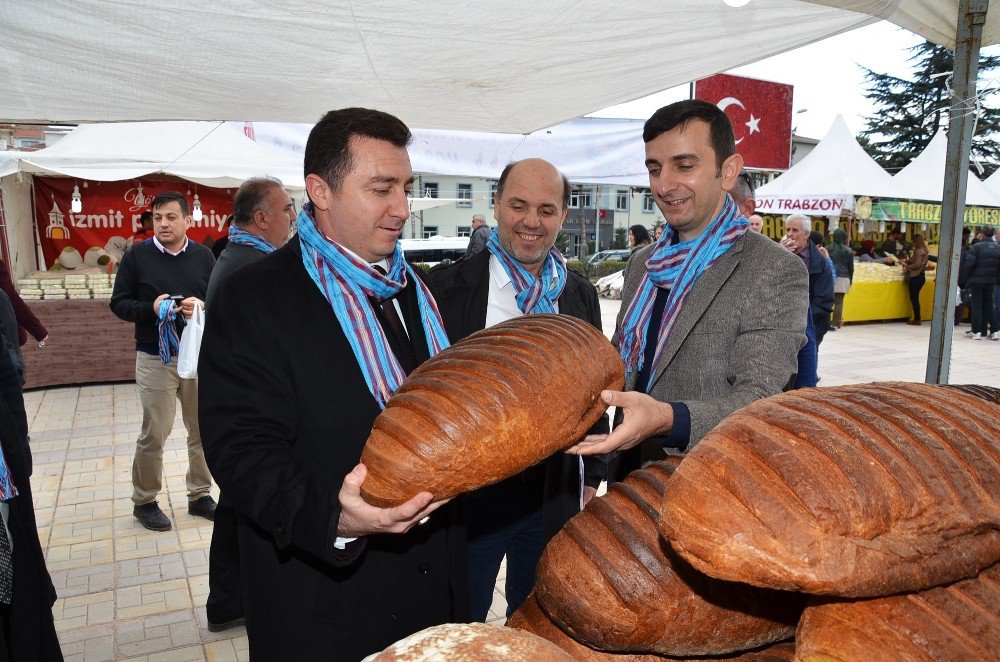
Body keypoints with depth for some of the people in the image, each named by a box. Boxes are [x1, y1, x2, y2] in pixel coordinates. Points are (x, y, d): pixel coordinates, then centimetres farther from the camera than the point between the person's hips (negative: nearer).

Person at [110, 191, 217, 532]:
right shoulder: (137, 255, -1)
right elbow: (119, 303, 1)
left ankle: (200, 495, 25)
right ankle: (144, 501, 22)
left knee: (203, 429, 9)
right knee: (153, 434, 3)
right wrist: (151, 308, -17)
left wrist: (203, 306, -15)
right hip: (155, 359, -2)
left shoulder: (203, 256, 5)